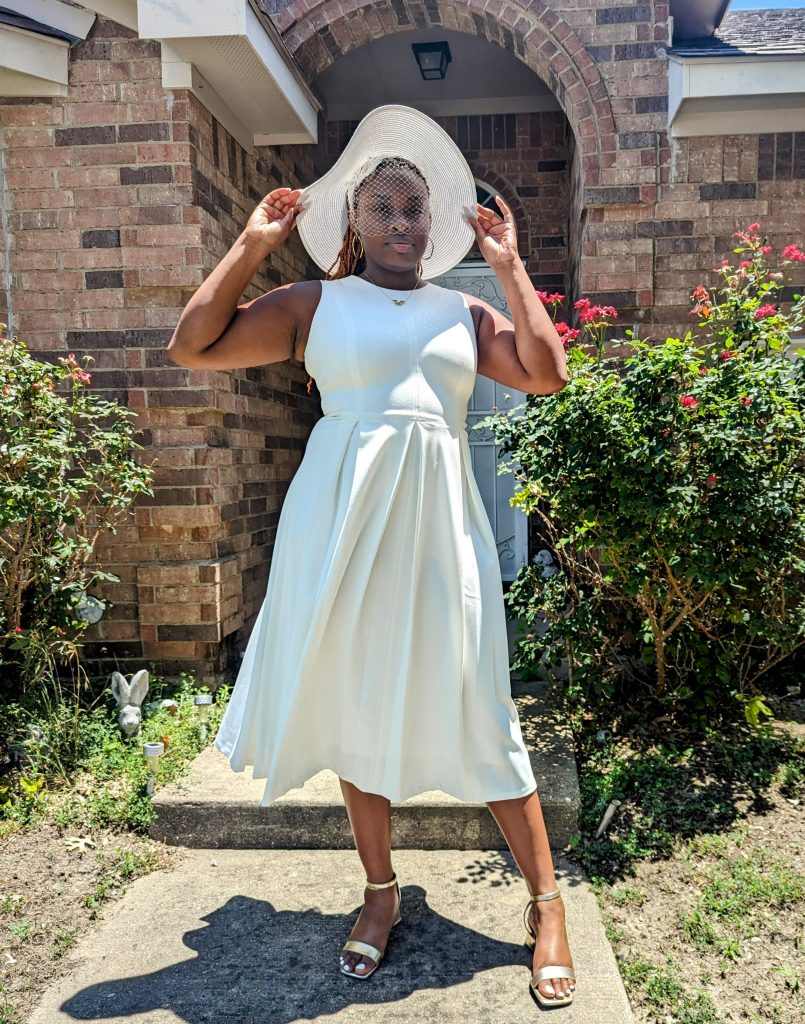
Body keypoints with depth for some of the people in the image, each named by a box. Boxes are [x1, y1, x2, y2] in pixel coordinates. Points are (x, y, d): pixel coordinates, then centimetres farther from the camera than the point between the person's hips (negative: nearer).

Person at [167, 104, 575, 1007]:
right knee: (355, 701, 9)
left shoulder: (464, 313, 16)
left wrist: (509, 266, 7)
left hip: (435, 519, 1)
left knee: (473, 710, 1)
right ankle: (381, 891, 30)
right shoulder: (316, 303, 9)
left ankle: (545, 902, 19)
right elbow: (192, 347, 3)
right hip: (343, 517, 0)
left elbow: (549, 374, 3)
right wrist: (252, 243, 5)